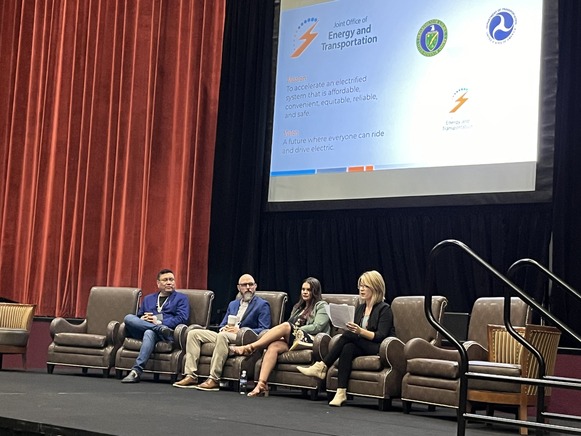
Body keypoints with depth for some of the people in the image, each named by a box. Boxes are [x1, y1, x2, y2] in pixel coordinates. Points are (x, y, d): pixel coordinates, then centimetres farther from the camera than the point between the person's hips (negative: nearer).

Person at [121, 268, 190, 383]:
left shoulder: (181, 298, 16)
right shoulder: (148, 299, 30)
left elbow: (182, 319, 0)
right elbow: (138, 317, 25)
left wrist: (159, 322, -9)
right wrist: (143, 319, -1)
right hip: (142, 330, 4)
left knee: (149, 333, -39)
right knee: (128, 318, -24)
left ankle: (136, 371, -47)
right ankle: (161, 329, -31)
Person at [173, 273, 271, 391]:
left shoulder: (262, 305, 5)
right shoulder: (233, 304, 26)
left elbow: (264, 330, -6)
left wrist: (240, 331, -15)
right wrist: (224, 328, -2)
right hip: (225, 335, 7)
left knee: (223, 336, -38)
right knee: (193, 333, -9)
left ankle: (214, 379, -37)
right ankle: (191, 376, -18)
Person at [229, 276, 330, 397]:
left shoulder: (321, 306, 11)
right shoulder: (298, 307, 31)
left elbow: (317, 327, -4)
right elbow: (290, 326, 21)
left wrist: (296, 330, -5)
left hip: (311, 340, -5)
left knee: (286, 326, -30)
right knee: (273, 346, -28)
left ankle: (250, 347, -30)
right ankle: (261, 384, -41)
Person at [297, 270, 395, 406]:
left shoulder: (384, 309, -4)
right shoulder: (360, 308, 18)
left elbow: (381, 336, -14)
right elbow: (355, 331, 17)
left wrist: (360, 331, -27)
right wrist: (352, 330, -6)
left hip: (380, 348, -6)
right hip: (362, 347, 6)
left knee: (348, 335, -26)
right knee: (347, 348, -29)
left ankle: (321, 367, -24)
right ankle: (341, 392, -37)